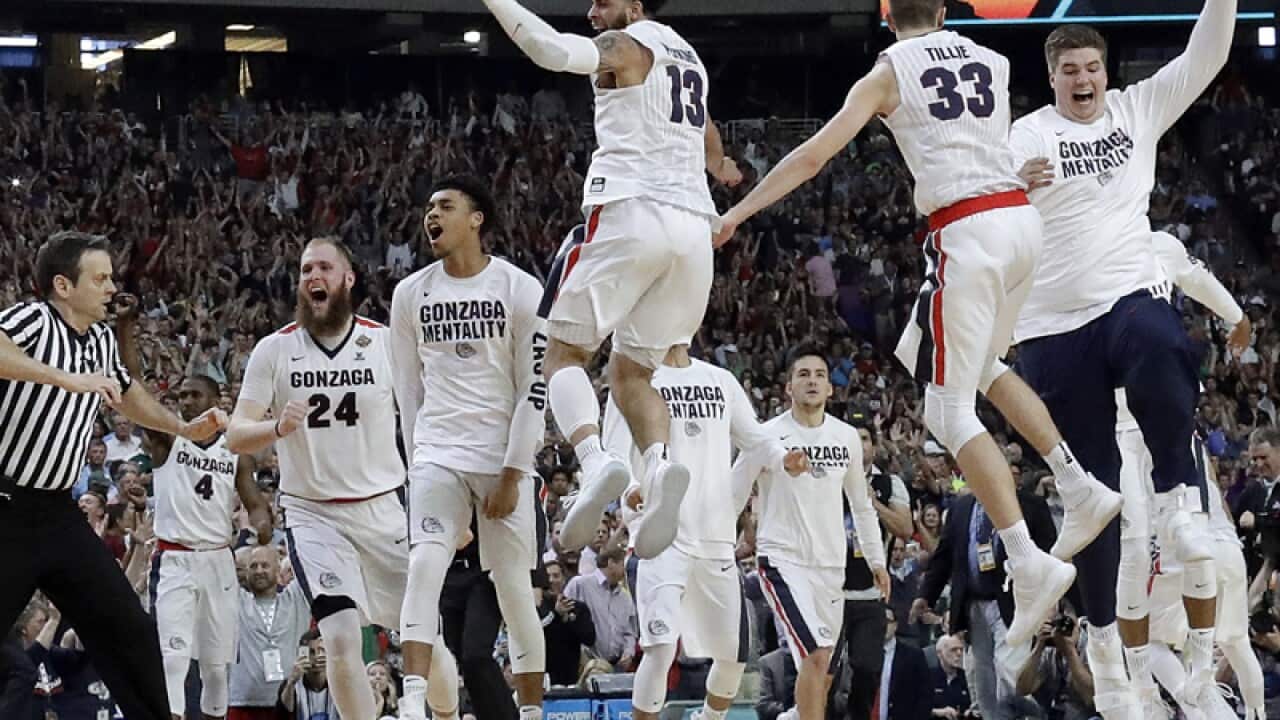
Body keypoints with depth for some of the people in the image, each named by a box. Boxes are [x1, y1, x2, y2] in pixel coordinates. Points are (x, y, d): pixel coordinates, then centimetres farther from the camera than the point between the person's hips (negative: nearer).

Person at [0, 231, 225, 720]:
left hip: (57, 513, 8)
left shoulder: (102, 339, 12)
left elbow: (127, 393, 33)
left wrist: (183, 428, 22)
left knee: (129, 630, 4)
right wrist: (68, 379, -38)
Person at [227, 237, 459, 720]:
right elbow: (236, 437, -6)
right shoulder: (274, 350, -3)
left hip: (382, 510, 1)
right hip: (312, 514, -1)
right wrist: (278, 427, -27)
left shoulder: (386, 343, -2)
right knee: (341, 638, -16)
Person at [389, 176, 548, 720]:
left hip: (504, 460, -2)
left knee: (514, 585, 1)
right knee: (424, 564, -18)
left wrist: (512, 474, -9)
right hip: (438, 457, 2)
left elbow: (535, 390, -5)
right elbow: (409, 389, 13)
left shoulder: (520, 290, -5)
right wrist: (418, 461, 9)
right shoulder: (411, 294, 5)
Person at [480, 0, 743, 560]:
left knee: (565, 352, 0)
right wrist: (719, 167, 70)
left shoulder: (626, 46, 3)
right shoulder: (688, 58, 27)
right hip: (692, 225, 7)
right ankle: (660, 467, -19)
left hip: (630, 213, -7)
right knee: (631, 372, 12)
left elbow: (553, 51, -19)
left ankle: (595, 460, -28)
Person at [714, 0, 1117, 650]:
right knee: (982, 366, 31)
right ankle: (1081, 490, 21)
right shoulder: (993, 61, 17)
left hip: (966, 231, -6)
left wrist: (736, 213, 2)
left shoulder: (888, 73, 3)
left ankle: (1029, 565, -13)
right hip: (1021, 218, 6)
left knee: (950, 410, -2)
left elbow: (814, 154, -2)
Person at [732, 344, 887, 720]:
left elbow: (862, 505, 19)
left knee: (822, 674, 8)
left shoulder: (847, 438, 7)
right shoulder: (768, 436, -7)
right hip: (782, 559, -6)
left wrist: (877, 561, 17)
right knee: (817, 654, -22)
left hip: (831, 565, 6)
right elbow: (731, 500, -1)